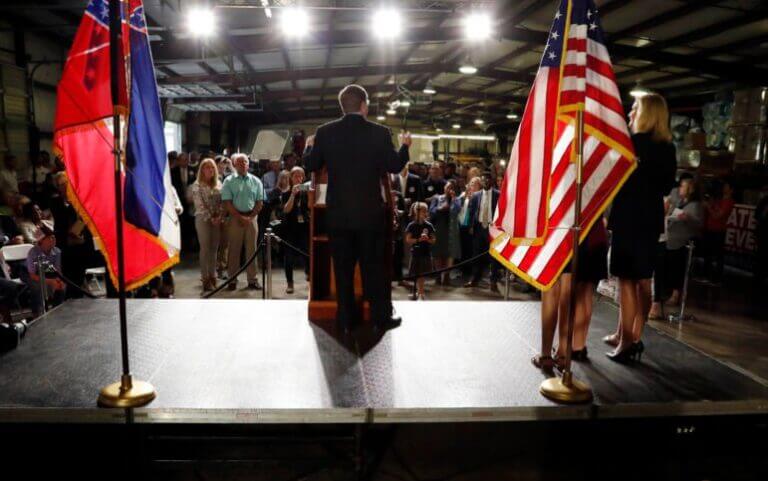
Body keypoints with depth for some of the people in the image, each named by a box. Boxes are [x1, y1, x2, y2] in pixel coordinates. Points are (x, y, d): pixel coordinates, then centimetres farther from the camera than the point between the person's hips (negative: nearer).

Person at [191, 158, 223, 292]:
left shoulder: (218, 184, 11)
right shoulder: (197, 185, -2)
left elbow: (222, 202, 7)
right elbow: (199, 204, -8)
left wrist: (219, 217, -7)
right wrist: (210, 218, -11)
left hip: (217, 220, 4)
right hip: (203, 219, -4)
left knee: (214, 249, 6)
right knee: (205, 249, -3)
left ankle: (212, 277, 14)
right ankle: (205, 279, 1)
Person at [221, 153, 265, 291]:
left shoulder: (255, 181, 8)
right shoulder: (229, 181, 2)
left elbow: (260, 202, 6)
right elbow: (227, 202, -5)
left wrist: (250, 217, -6)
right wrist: (240, 217, -12)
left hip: (252, 217, 2)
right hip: (235, 218, -2)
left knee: (251, 249, 5)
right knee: (234, 249, 1)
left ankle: (252, 280, 11)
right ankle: (232, 280, 9)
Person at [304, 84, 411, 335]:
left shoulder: (325, 132, -3)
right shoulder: (380, 132, -7)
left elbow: (311, 165, 4)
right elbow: (394, 166, -1)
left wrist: (309, 146, 25)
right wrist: (405, 146, 18)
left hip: (338, 214, 1)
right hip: (371, 213, -1)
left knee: (343, 268, 10)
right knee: (374, 266, 10)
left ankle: (346, 320, 17)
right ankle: (381, 318, 17)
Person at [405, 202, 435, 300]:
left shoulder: (429, 225, 2)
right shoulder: (412, 226, -5)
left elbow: (433, 240, 7)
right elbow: (408, 240, -7)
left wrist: (428, 239, -13)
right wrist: (419, 239, -18)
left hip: (427, 253, 2)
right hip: (416, 253, -2)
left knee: (422, 274, 8)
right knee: (418, 274, 4)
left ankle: (419, 292, 22)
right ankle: (420, 293, 17)